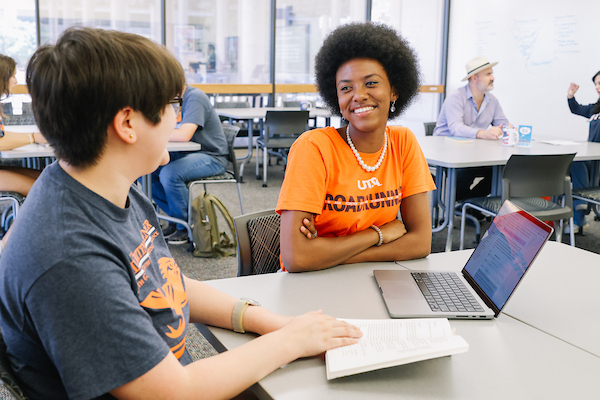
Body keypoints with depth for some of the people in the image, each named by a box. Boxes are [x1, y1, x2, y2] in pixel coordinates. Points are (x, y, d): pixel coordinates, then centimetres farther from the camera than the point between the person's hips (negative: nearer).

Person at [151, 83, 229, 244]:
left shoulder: (194, 97, -19)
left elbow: (183, 135, -30)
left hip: (211, 157, -9)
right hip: (186, 153, 9)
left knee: (169, 174, -31)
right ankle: (175, 218, 6)